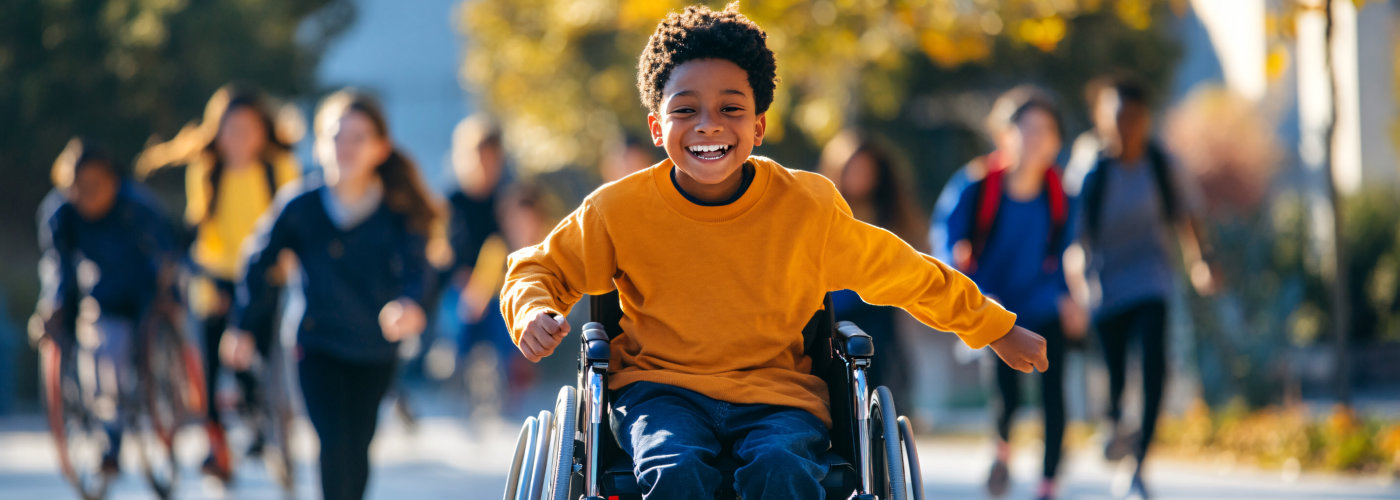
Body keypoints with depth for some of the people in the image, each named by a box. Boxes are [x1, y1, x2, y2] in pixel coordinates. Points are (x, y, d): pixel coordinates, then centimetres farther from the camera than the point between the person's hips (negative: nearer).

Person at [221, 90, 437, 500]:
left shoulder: (400, 212, -12)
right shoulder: (300, 206, -11)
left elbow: (414, 265, -25)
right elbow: (260, 261, 3)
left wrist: (408, 304, -47)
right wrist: (243, 326, 10)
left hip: (377, 353, 1)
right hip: (320, 348, -1)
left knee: (357, 448, 10)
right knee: (336, 446, -16)